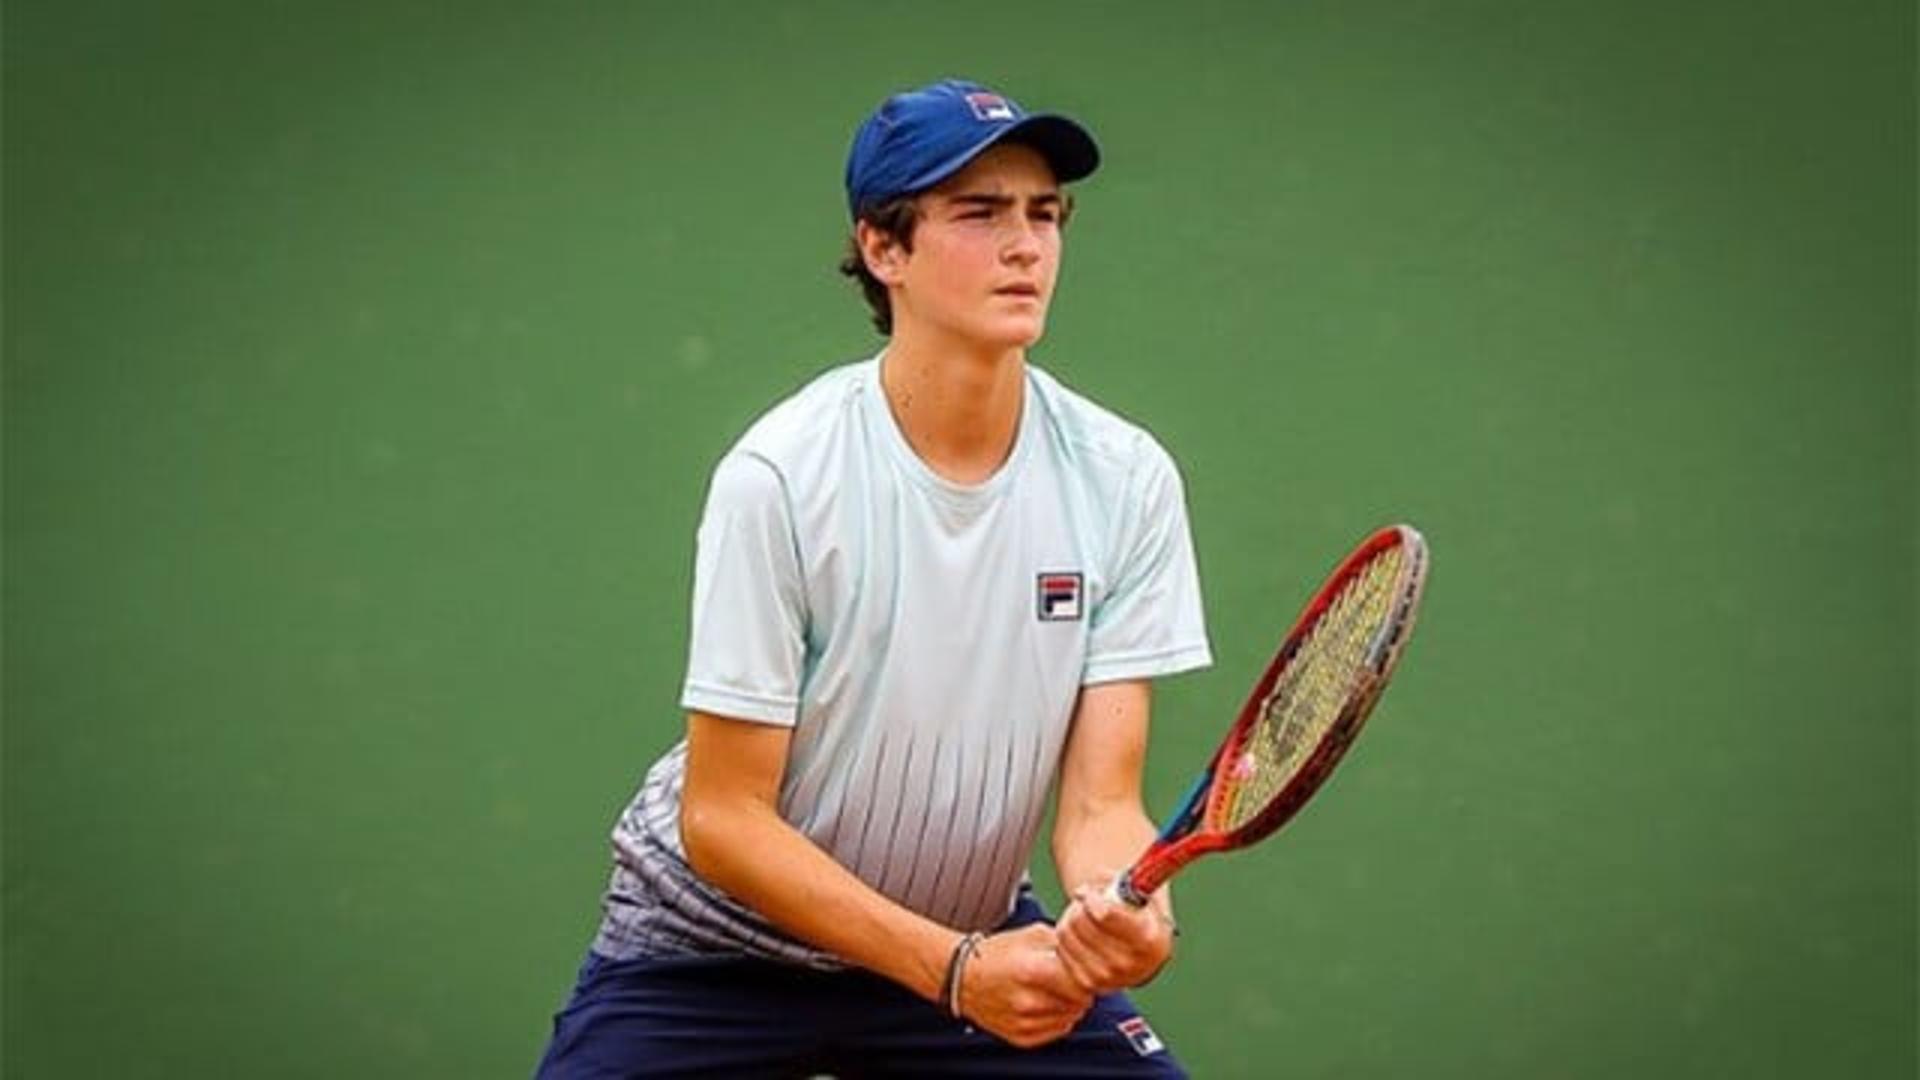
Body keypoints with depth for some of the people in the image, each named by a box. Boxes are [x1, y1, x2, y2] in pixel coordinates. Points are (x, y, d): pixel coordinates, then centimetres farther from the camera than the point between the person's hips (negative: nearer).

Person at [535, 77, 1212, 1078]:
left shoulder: (1125, 480, -12)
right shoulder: (782, 477, -21)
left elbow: (1100, 800, -13)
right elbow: (723, 818, -19)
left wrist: (1132, 912, -35)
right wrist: (956, 970, -29)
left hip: (974, 936, 3)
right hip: (719, 943, -3)